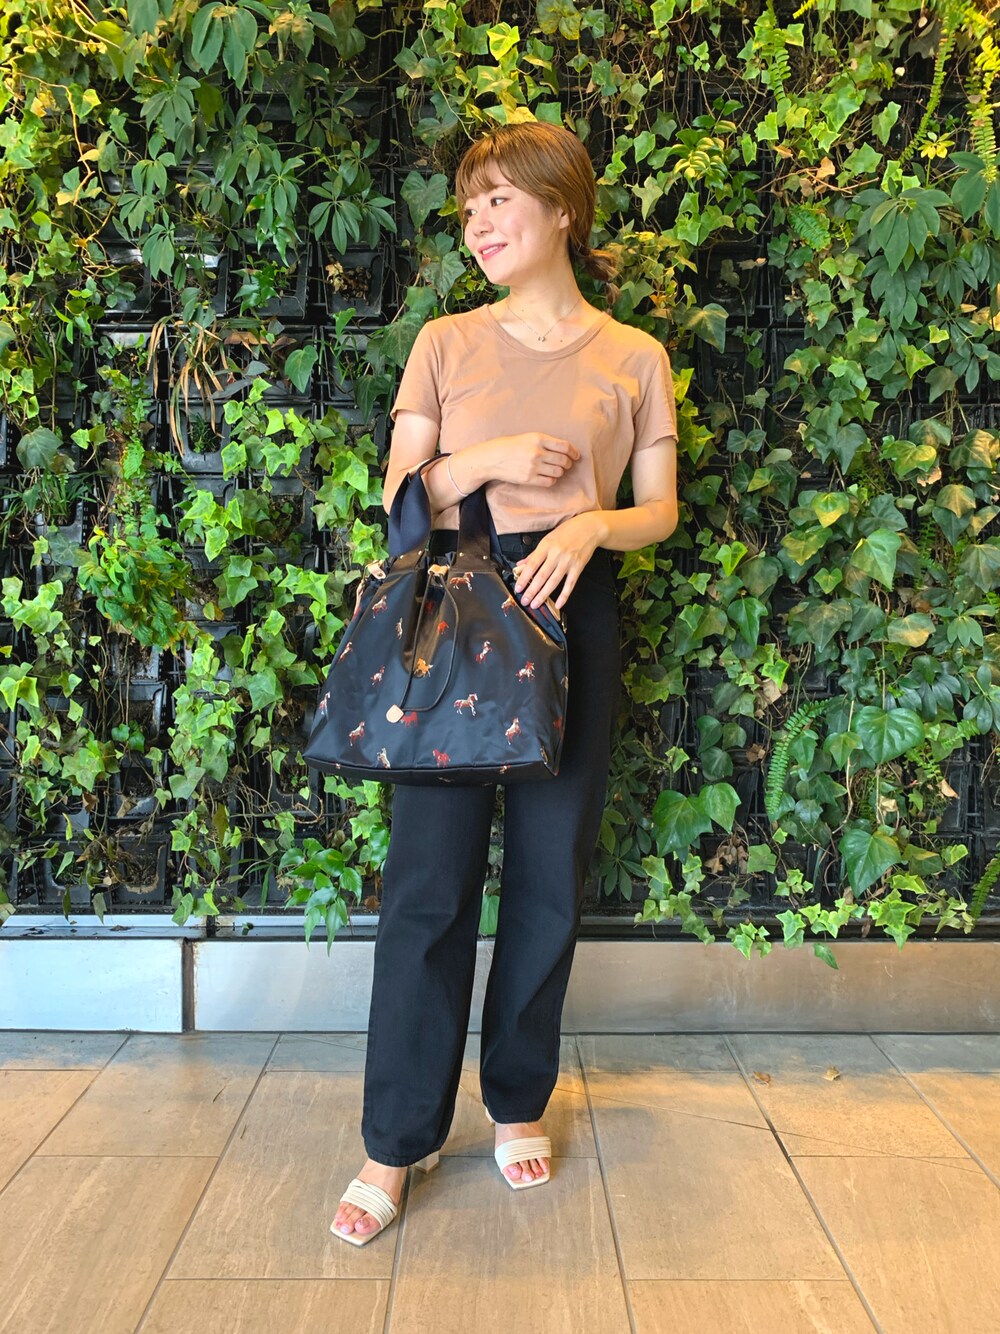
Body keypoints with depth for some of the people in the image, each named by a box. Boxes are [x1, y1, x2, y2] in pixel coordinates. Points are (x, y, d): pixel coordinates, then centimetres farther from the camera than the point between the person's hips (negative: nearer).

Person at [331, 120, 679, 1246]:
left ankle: (518, 1100, 28)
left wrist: (590, 524, -14)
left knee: (550, 874, 6)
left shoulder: (635, 359, 7)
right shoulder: (446, 343, 8)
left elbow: (659, 509, 7)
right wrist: (491, 459, -12)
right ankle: (397, 1141, 11)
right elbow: (402, 494, 6)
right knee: (428, 873, -2)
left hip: (572, 614, 1)